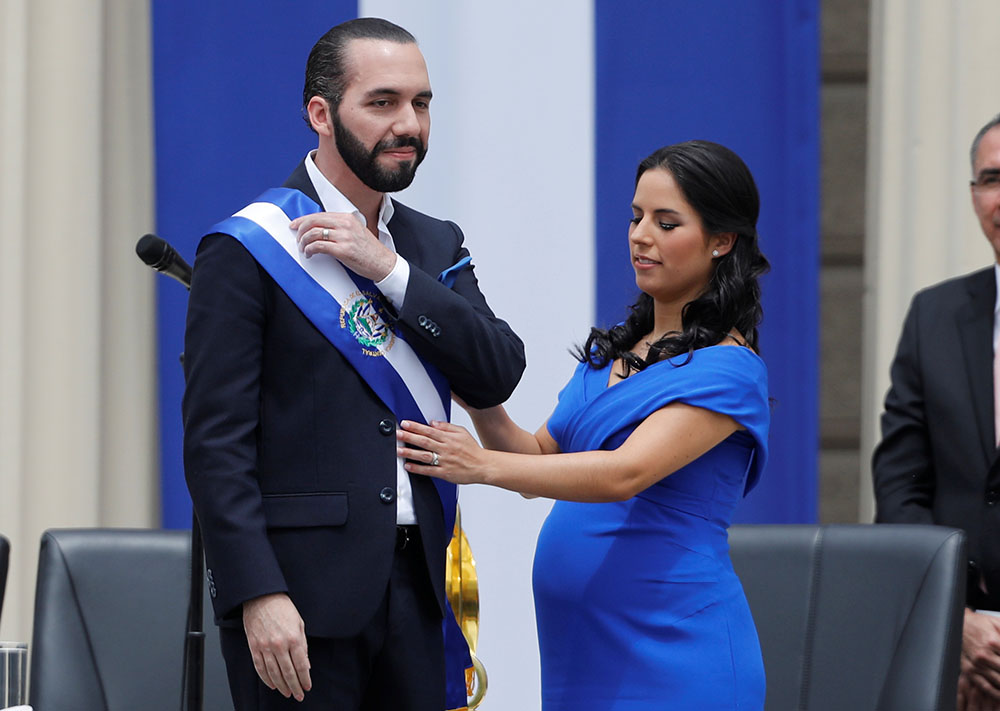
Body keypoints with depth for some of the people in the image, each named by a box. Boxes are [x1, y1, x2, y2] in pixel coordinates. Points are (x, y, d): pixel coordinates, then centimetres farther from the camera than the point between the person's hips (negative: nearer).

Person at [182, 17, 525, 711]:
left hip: (414, 578, 6)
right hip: (301, 587, -6)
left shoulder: (436, 247, 15)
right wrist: (258, 594, -19)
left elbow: (498, 375, 0)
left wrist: (389, 269, -9)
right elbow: (216, 441, -10)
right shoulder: (247, 251, -5)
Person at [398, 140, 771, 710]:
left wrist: (483, 466, -33)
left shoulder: (727, 369, -10)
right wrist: (483, 409, -6)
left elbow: (625, 473, -23)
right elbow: (542, 461, 14)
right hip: (582, 651, 7)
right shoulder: (609, 352, 17)